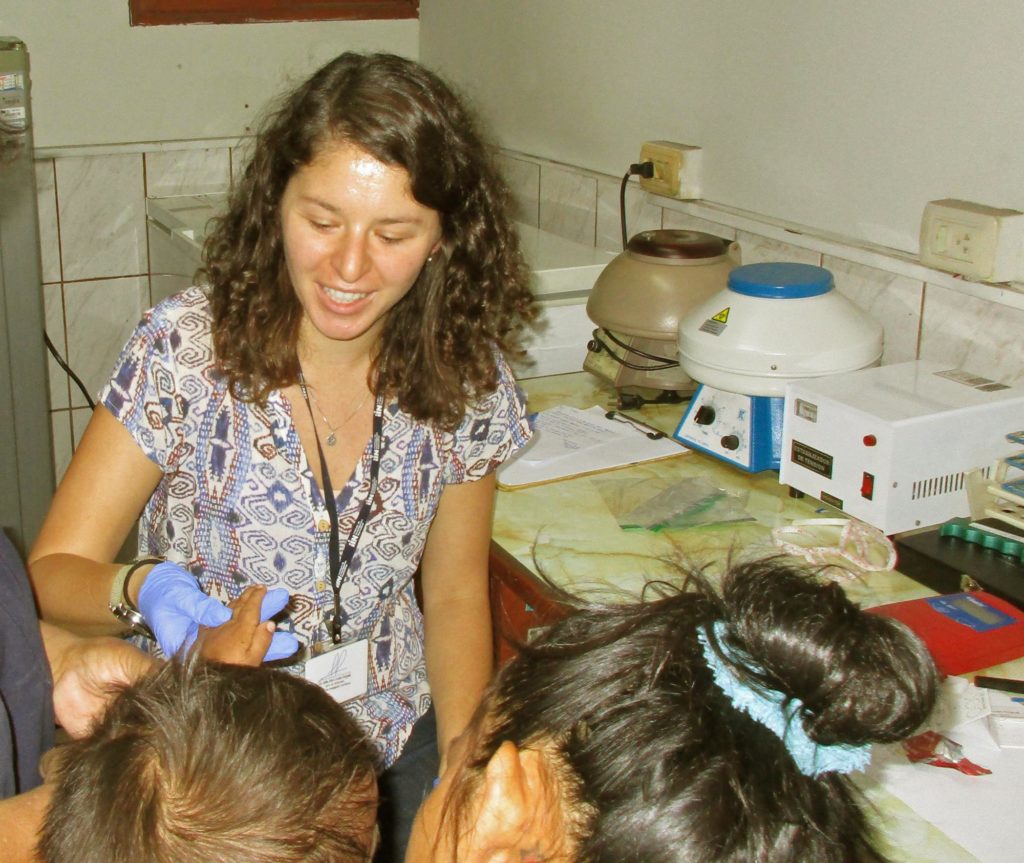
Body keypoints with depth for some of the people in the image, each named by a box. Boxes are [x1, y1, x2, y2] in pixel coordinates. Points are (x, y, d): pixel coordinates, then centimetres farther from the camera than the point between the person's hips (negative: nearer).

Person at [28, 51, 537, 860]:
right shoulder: (185, 347, -16)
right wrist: (145, 590, -33)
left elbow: (455, 593, 4)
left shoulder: (466, 377, -7)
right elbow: (53, 571, -12)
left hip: (393, 753, 2)